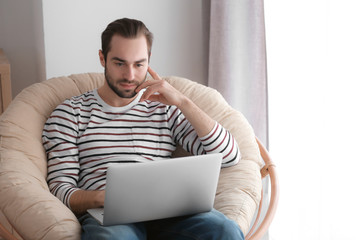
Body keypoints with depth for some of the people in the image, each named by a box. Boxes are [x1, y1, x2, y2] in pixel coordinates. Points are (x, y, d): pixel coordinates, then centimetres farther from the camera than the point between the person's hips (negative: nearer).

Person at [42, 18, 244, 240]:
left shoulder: (165, 109, 21)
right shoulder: (71, 112, 16)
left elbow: (229, 156, 10)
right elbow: (60, 188, 7)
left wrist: (183, 102, 3)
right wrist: (102, 197, -16)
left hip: (164, 212, 3)